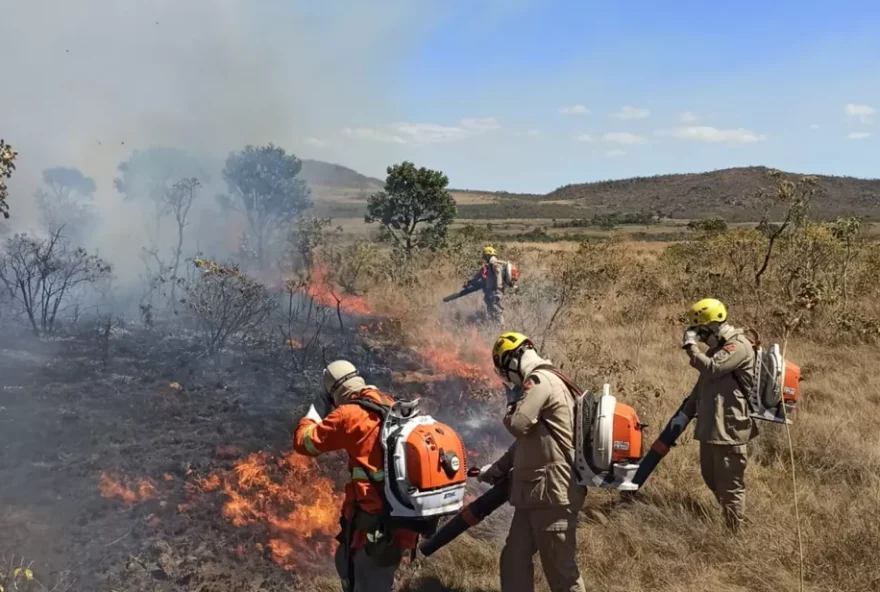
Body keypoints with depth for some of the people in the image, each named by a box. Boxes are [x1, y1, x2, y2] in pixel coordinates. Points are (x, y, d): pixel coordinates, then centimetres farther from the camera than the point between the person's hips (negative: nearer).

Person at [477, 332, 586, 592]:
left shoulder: (539, 380, -12)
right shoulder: (540, 383, 20)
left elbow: (517, 425, -21)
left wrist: (512, 404, 1)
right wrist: (498, 468, 27)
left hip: (553, 492, -10)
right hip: (535, 491, 10)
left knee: (560, 567, -2)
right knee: (514, 559, 11)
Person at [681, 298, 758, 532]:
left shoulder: (738, 346, -15)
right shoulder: (718, 347, 16)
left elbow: (711, 368, -29)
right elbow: (703, 382, 23)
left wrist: (690, 346, -19)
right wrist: (686, 412, 22)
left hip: (729, 427, -10)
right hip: (711, 425, 10)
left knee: (730, 483, -3)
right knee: (711, 478, 19)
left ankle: (735, 532, 8)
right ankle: (728, 522, 35)